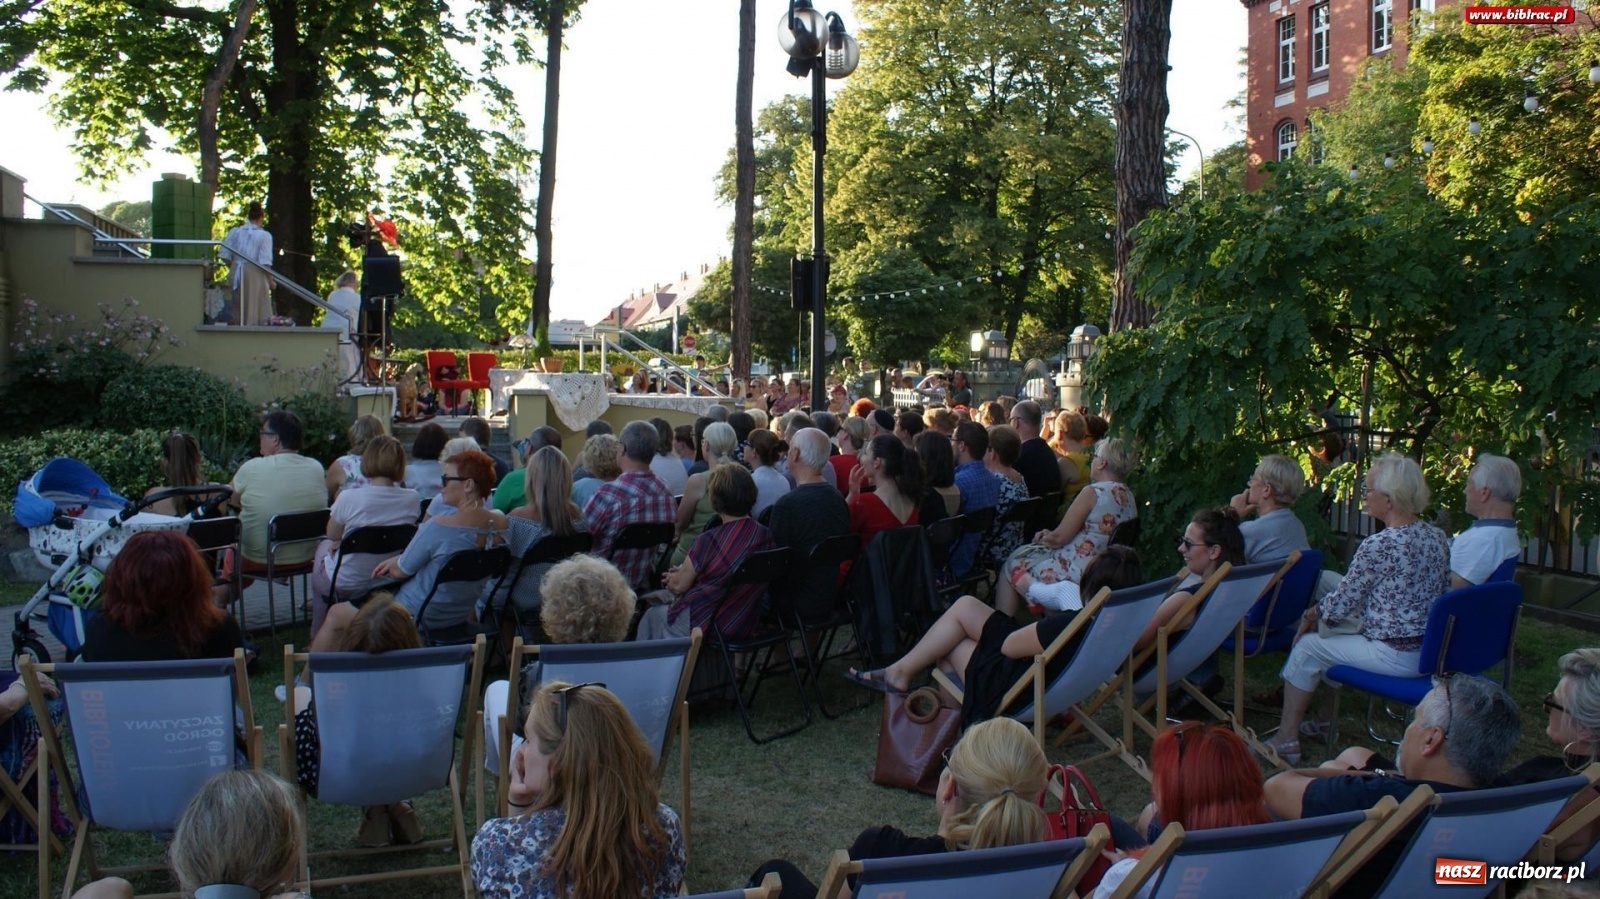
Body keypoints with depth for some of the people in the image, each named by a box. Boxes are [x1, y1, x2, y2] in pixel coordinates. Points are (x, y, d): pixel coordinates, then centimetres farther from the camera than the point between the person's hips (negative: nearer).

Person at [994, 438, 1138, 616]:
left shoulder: (1093, 492, -20)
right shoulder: (1129, 496, 6)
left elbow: (1059, 538, -16)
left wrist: (1043, 539, 6)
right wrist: (1050, 535, 13)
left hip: (1077, 571, -9)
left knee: (1012, 566, 9)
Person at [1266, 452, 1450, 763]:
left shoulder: (1378, 545, -21)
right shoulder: (1438, 537, 3)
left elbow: (1340, 606, -14)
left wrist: (1312, 614, 8)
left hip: (1395, 656, -8)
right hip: (1432, 652, 8)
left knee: (1308, 646, 8)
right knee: (1340, 633, 28)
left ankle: (1286, 740, 15)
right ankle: (1325, 722, 39)